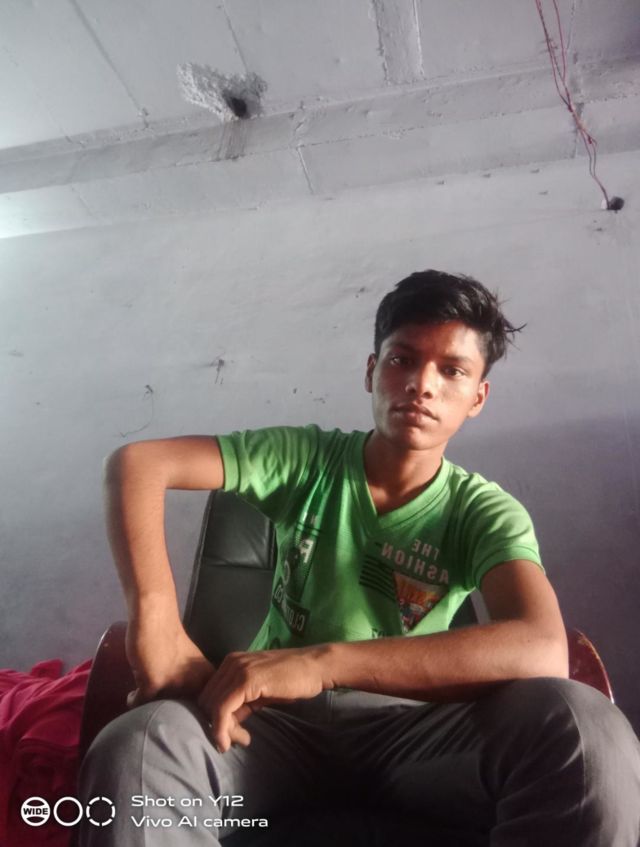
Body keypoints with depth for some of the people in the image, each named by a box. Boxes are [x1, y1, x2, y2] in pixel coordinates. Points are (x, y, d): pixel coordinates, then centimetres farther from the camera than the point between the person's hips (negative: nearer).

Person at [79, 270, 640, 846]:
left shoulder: (486, 513, -6)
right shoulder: (304, 459, -3)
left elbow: (543, 650, -26)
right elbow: (136, 463, -11)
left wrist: (324, 661, -35)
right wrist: (155, 619, -27)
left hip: (406, 730, 1)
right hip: (281, 718, 0)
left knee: (587, 729, -28)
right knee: (132, 753, -32)